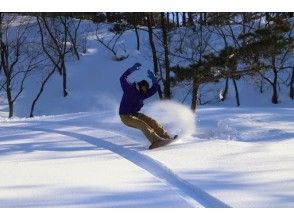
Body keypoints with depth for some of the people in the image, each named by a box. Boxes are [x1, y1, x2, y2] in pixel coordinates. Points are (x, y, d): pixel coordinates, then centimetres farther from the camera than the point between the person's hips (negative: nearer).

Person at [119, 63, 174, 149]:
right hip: (126, 116, -8)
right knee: (143, 125, -27)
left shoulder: (142, 94, 7)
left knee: (152, 122, -5)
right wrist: (132, 69, -36)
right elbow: (123, 79, -27)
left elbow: (155, 89, 8)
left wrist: (153, 79, -9)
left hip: (135, 114, 8)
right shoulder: (129, 89, -11)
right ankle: (155, 140, -41)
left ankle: (166, 138, -7)